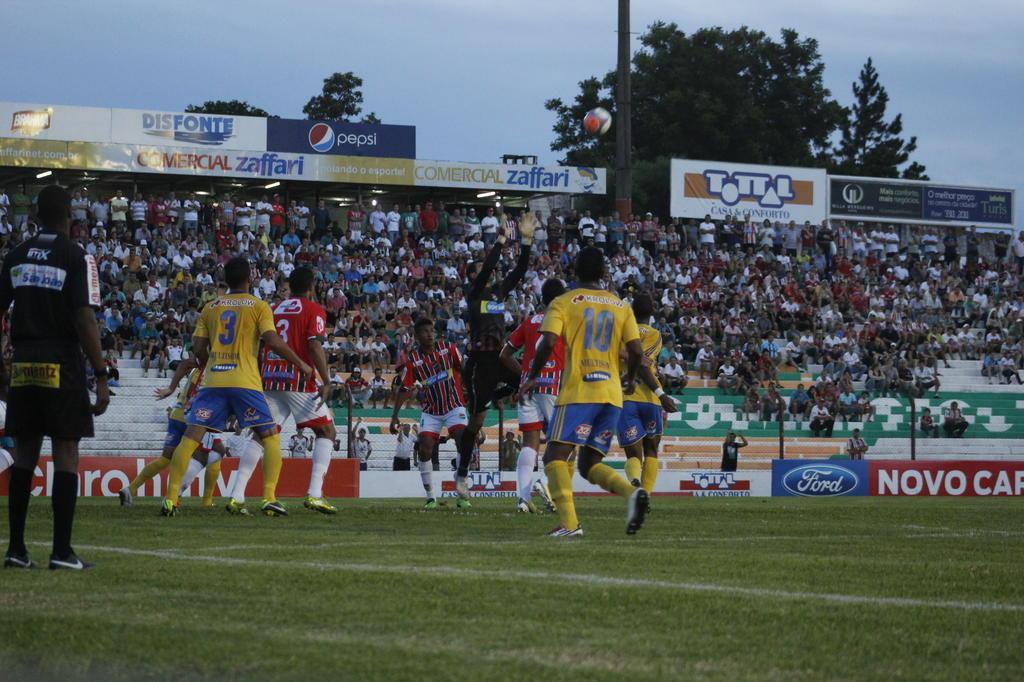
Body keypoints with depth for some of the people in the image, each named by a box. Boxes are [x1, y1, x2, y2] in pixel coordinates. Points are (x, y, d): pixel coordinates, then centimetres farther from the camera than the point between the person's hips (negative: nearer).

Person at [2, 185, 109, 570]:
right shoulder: (76, 257, -6)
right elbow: (85, 320, -13)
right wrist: (101, 377, -11)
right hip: (62, 364, -5)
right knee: (66, 453, -1)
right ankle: (61, 551, -5)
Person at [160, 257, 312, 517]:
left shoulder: (210, 307, 13)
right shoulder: (258, 306, 4)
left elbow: (198, 347, 10)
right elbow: (273, 341, -8)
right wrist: (300, 364, 3)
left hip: (212, 381, 3)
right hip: (245, 383, -3)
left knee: (191, 437, 1)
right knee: (271, 437, 6)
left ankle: (171, 498, -7)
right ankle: (269, 499, -6)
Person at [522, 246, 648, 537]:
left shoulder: (563, 303, 2)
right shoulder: (621, 307, 13)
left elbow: (548, 343, -11)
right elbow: (636, 351, 5)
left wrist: (532, 377, 3)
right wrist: (629, 379, 24)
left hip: (578, 393, -5)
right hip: (612, 394, 5)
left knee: (554, 458, -4)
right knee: (589, 464, 13)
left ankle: (569, 522, -24)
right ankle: (633, 493, -14)